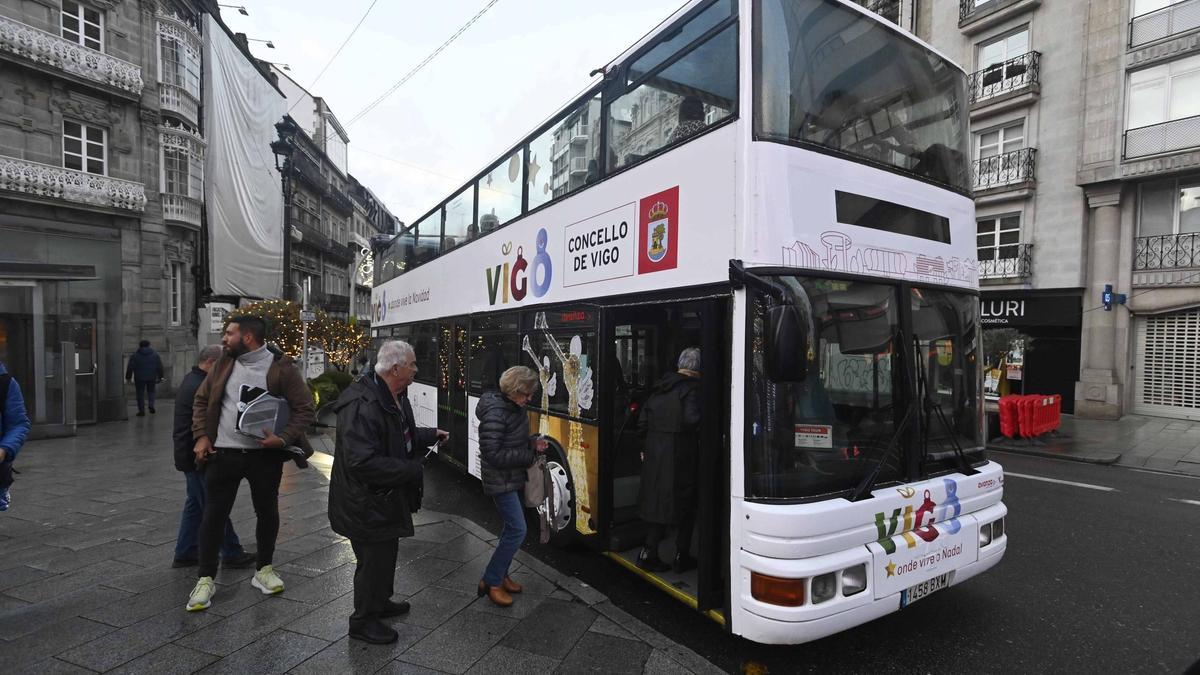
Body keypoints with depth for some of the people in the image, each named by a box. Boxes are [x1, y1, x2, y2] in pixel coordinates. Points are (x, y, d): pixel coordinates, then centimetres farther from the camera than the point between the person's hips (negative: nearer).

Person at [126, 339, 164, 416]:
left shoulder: (135, 355, -2)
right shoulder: (155, 354, 3)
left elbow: (130, 367, -4)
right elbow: (159, 367, 3)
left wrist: (128, 377, 5)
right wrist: (160, 377, 9)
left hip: (139, 378, -2)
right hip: (152, 377, 2)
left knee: (140, 394, 5)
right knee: (151, 391, 18)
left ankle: (142, 411, 5)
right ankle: (151, 405, -2)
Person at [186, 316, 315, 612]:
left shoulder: (282, 368, -10)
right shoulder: (224, 364, 4)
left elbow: (304, 408, -8)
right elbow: (201, 400, 13)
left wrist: (284, 439, -20)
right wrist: (201, 436, 1)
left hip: (265, 455, -2)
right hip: (223, 454, 3)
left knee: (267, 513, 11)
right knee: (213, 515, 6)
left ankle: (263, 571, 31)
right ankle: (205, 579, 23)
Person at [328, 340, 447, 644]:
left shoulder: (396, 397, 2)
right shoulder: (362, 405, -30)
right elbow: (362, 462, -34)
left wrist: (431, 435, 8)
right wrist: (411, 470, -28)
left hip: (386, 496, 10)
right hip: (366, 503, -10)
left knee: (386, 552, 26)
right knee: (373, 559, 8)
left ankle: (380, 602, 48)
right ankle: (363, 621, 30)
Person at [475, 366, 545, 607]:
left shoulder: (515, 407, 3)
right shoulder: (495, 413, -25)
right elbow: (492, 454, -25)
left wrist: (533, 444, -1)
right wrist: (528, 456, -20)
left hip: (513, 478, 9)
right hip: (500, 481, -9)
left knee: (511, 528, 18)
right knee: (517, 530, -6)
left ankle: (500, 574, 34)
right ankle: (490, 582, 9)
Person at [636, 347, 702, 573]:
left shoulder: (659, 387, 9)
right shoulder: (692, 388, -12)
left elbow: (643, 422, 11)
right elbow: (691, 420, -27)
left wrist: (645, 448, 18)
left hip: (654, 454, 6)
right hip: (681, 457, -6)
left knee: (656, 501, 14)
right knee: (685, 504, 10)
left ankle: (649, 552, 16)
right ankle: (682, 556, 18)